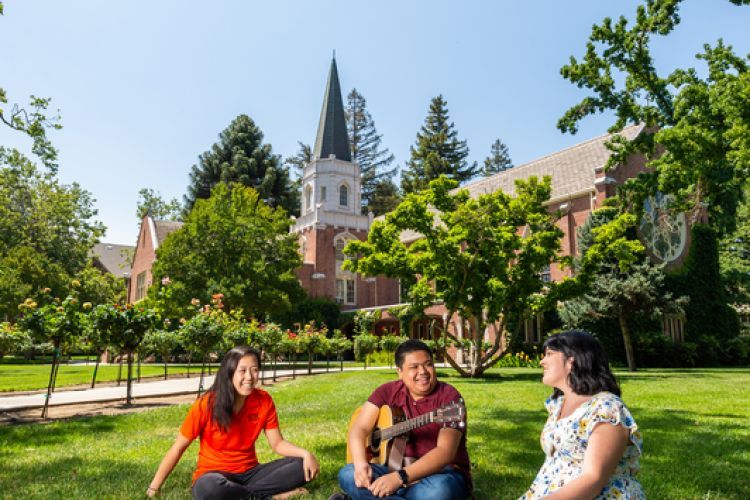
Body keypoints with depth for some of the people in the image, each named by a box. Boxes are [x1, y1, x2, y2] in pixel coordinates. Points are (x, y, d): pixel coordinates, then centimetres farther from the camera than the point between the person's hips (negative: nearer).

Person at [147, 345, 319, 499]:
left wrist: (305, 454, -21)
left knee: (302, 466, -18)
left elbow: (277, 443, -2)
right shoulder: (207, 404, -15)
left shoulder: (264, 400, -7)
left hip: (249, 473, 3)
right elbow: (178, 448, -6)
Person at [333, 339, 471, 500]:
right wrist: (360, 464, -26)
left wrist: (401, 478, -35)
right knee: (347, 475, -21)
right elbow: (360, 428, -4)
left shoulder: (448, 396, -13)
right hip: (397, 468, 4)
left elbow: (446, 451, -24)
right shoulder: (388, 391, 1)